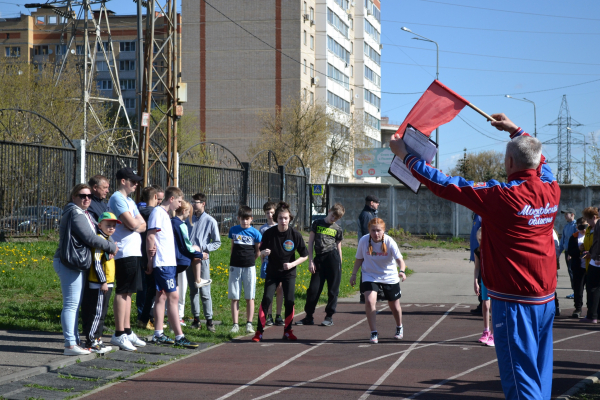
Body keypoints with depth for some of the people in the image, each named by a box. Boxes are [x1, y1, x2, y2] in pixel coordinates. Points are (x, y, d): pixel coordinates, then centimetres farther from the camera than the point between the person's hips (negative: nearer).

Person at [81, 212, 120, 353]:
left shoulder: (108, 240, 17)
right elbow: (97, 263, -20)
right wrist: (103, 281, -20)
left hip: (106, 283, 10)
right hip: (98, 284, -10)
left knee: (101, 314, 14)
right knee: (97, 313, -6)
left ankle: (96, 339, 21)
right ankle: (91, 342, -1)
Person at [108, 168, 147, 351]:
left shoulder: (129, 201, 21)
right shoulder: (117, 198, -9)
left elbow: (143, 225, 15)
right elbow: (132, 224, -18)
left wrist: (135, 224, -6)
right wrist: (138, 221, 3)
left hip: (133, 251, 10)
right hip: (124, 252, -9)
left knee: (127, 292, 11)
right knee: (123, 292, -8)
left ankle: (127, 331, 16)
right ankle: (119, 334, -6)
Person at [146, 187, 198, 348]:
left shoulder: (164, 214, 18)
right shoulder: (158, 212, -11)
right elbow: (150, 237, -15)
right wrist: (151, 261, -13)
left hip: (169, 262, 10)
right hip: (163, 262, -10)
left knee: (162, 296, 11)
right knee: (173, 297, -11)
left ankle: (158, 334, 15)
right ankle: (179, 337, -11)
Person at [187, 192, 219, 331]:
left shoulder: (210, 221, -2)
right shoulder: (189, 219, 10)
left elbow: (217, 243, 0)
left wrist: (203, 248, -12)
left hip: (202, 259, -4)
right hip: (189, 259, 4)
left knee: (205, 292, -6)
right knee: (193, 291, 8)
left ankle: (209, 320, -2)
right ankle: (196, 319, 14)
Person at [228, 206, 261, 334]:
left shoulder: (255, 233, -2)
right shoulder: (233, 230, 5)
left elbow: (258, 251, 6)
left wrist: (250, 260, 6)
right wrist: (233, 261, 9)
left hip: (249, 267, -2)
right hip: (235, 267, 2)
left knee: (250, 297, 2)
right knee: (234, 297, 1)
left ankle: (249, 324, 6)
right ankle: (235, 324, 4)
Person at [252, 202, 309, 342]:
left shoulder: (295, 235, -11)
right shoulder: (269, 233, -10)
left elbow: (305, 256, -4)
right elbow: (262, 251, 1)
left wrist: (292, 264, -18)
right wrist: (264, 252, -22)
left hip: (289, 273, 0)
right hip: (272, 272, 0)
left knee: (290, 301, -7)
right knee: (266, 299, -12)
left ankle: (288, 331, 11)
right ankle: (259, 331, -4)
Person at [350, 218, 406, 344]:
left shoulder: (389, 242, -20)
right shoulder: (364, 241, -15)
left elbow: (399, 259, -29)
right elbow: (359, 259, 1)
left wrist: (402, 271, -47)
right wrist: (354, 274, 0)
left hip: (390, 277, 0)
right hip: (370, 276, 0)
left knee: (394, 306, 12)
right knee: (369, 301, -22)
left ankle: (399, 328, 43)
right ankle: (374, 333, -9)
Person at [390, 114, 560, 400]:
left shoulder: (501, 197, -17)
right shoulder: (552, 192, 1)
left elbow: (443, 185, -11)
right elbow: (540, 161, 26)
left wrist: (405, 155, 1)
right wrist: (515, 129, 38)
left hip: (514, 299, -7)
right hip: (546, 298, 7)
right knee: (540, 375, 14)